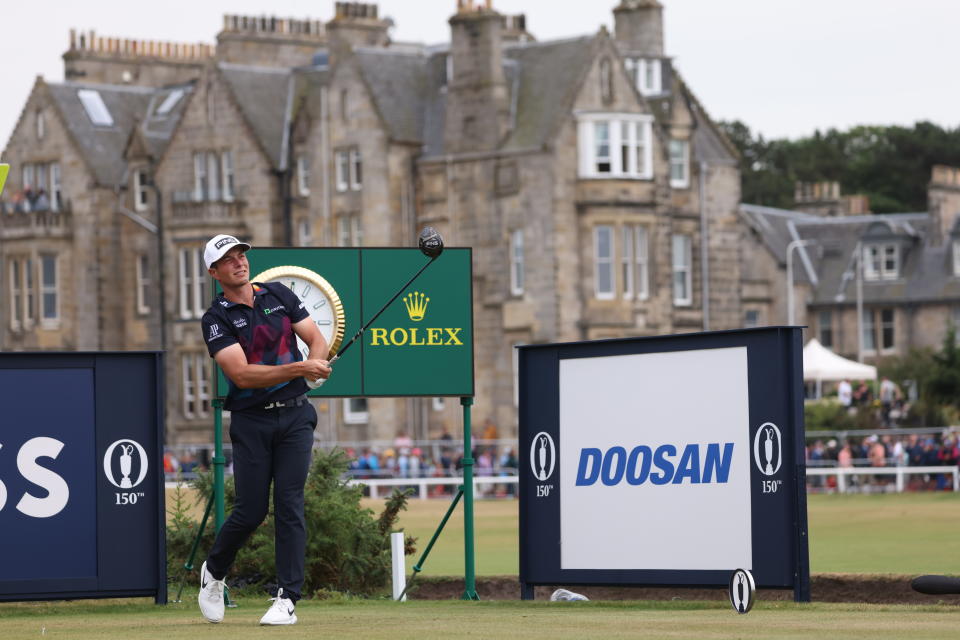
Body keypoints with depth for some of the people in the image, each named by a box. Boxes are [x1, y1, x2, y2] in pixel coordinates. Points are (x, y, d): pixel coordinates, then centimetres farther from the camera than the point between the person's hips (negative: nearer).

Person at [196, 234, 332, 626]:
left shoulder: (279, 295, 7)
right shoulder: (216, 320, -7)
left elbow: (316, 338, 9)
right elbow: (242, 374, -18)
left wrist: (317, 363, -15)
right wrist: (299, 369, -28)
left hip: (295, 416, 2)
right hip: (251, 421, -2)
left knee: (289, 505, -7)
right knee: (250, 511, -2)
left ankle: (287, 600, -7)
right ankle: (214, 572, 27)